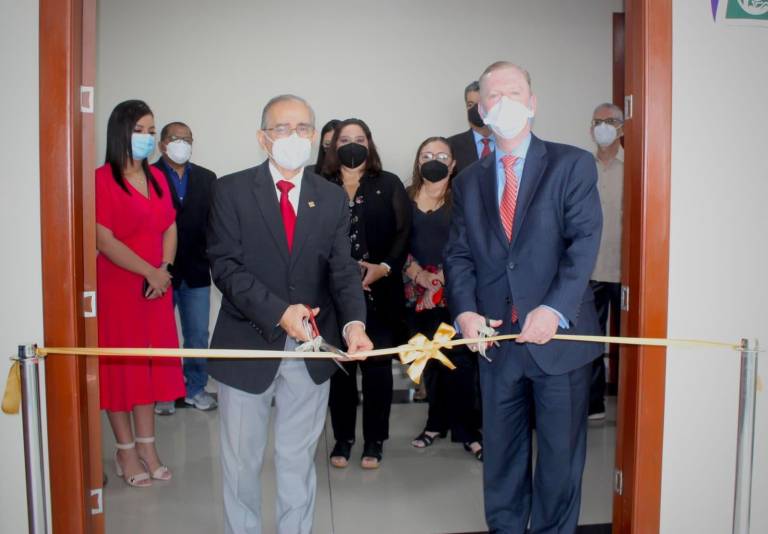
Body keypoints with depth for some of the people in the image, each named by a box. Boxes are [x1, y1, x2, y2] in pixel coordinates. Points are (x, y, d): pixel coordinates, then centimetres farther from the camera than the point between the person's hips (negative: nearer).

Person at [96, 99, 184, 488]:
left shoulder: (157, 177, 10)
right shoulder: (102, 179, -10)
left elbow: (170, 228, 10)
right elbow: (104, 240, -16)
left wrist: (166, 269, -7)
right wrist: (150, 271, -15)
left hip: (156, 286, 6)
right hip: (116, 286, -6)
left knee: (151, 363, 11)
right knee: (119, 365, 4)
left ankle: (147, 446, 23)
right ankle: (125, 451, 16)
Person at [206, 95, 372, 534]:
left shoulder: (333, 198, 3)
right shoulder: (231, 190, -4)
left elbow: (342, 269, -3)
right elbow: (225, 265, -12)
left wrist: (354, 323, -22)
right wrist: (278, 312, -24)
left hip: (310, 349, 2)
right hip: (248, 345, -2)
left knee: (299, 460, 16)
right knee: (242, 460, 14)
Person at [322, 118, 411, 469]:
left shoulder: (389, 185, 7)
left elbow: (403, 233, 0)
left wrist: (384, 268, -13)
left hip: (378, 293, 0)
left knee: (377, 367, 5)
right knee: (339, 368, 6)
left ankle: (374, 441, 18)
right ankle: (342, 439, 20)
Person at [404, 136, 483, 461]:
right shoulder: (406, 197, 9)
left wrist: (440, 280, -10)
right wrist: (418, 273, -6)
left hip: (452, 290, -3)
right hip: (417, 290, 3)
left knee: (459, 359, -5)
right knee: (428, 358, 9)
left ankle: (467, 430, 4)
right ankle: (437, 422, 23)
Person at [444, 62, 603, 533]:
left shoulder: (573, 165, 0)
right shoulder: (469, 182, 12)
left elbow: (584, 242, -10)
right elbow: (459, 255, 6)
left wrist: (555, 309, -22)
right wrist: (465, 310, -11)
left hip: (559, 334, -3)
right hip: (497, 336, 3)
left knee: (561, 454, 9)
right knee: (501, 454, 15)